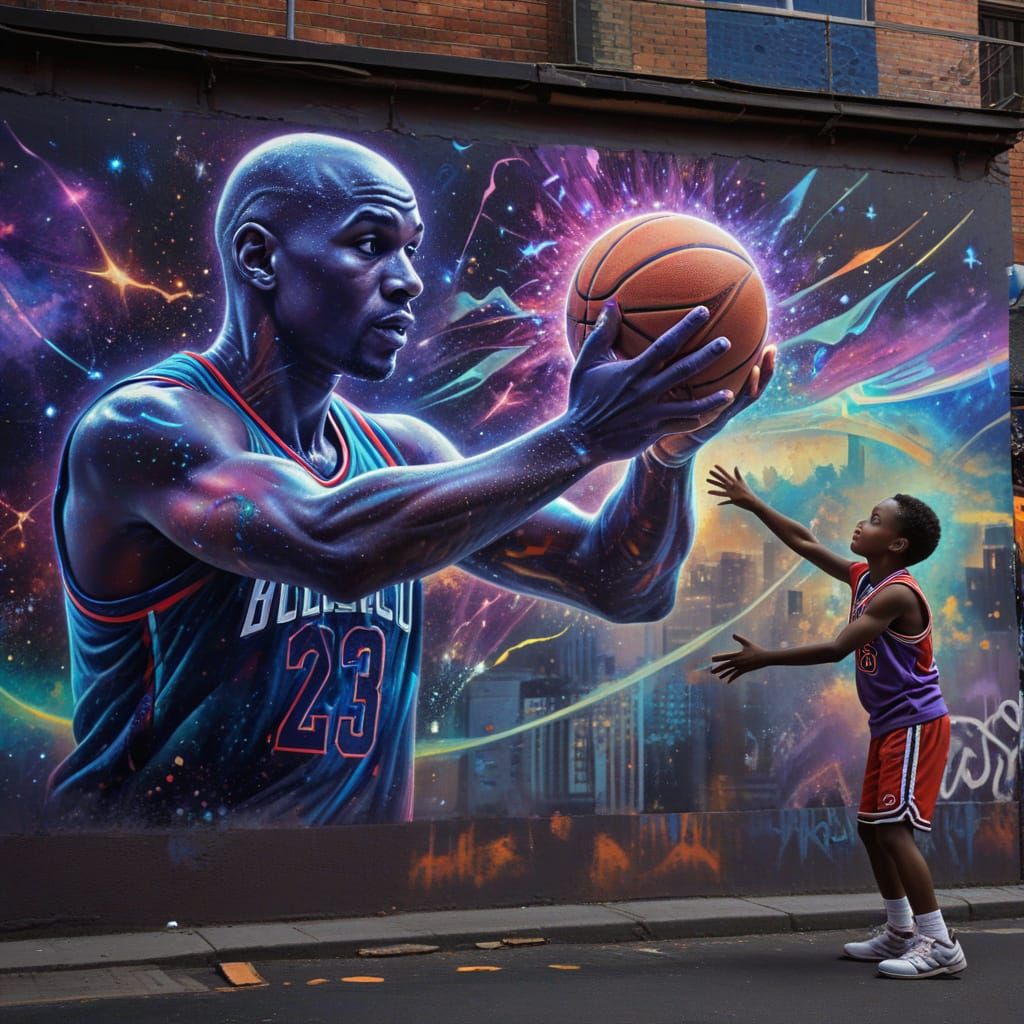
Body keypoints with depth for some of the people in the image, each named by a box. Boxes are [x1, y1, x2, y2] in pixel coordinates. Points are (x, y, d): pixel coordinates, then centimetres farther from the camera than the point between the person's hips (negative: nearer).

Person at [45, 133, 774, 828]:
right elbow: (333, 546, -29)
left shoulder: (402, 453, 6)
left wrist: (669, 450, -12)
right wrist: (579, 439, -25)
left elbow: (621, 586, 5)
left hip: (368, 809, 4)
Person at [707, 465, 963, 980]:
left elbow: (836, 649, -25)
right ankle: (900, 932, 23)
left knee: (893, 828, -15)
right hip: (889, 726, 10)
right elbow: (805, 543, 15)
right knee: (871, 826, 13)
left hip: (915, 725, -10)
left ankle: (940, 944, -11)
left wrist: (764, 659, -20)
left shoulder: (896, 593, -20)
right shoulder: (862, 577, 7)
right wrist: (750, 503, 14)